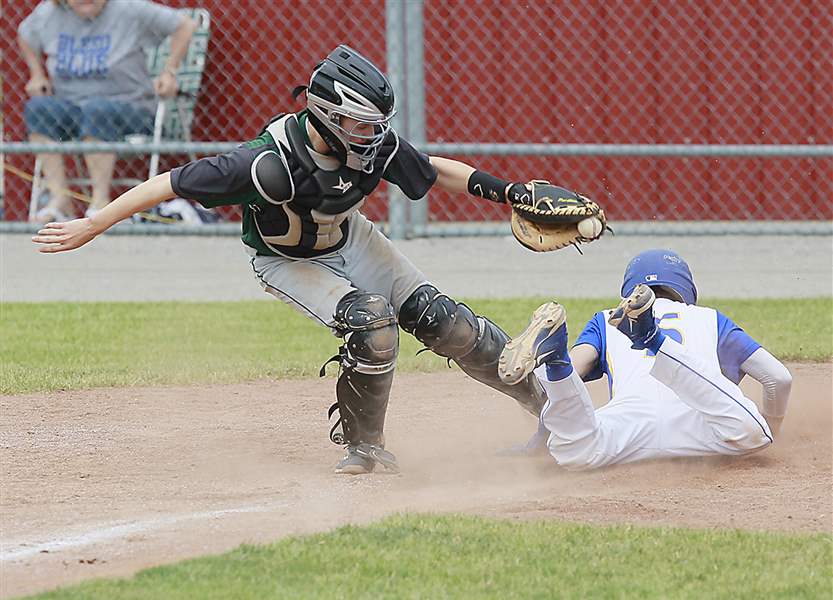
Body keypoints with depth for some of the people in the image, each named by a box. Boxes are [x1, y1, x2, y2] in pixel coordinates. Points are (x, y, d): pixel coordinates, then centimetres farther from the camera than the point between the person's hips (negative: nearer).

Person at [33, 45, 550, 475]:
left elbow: (432, 170, -5)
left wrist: (500, 189, -16)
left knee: (444, 323, -3)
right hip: (288, 262, -5)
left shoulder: (376, 143, -25)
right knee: (372, 324, -27)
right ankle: (365, 444, -6)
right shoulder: (271, 161, -40)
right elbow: (172, 183, -34)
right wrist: (89, 228, -32)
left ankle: (539, 396, 17)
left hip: (349, 239, 5)